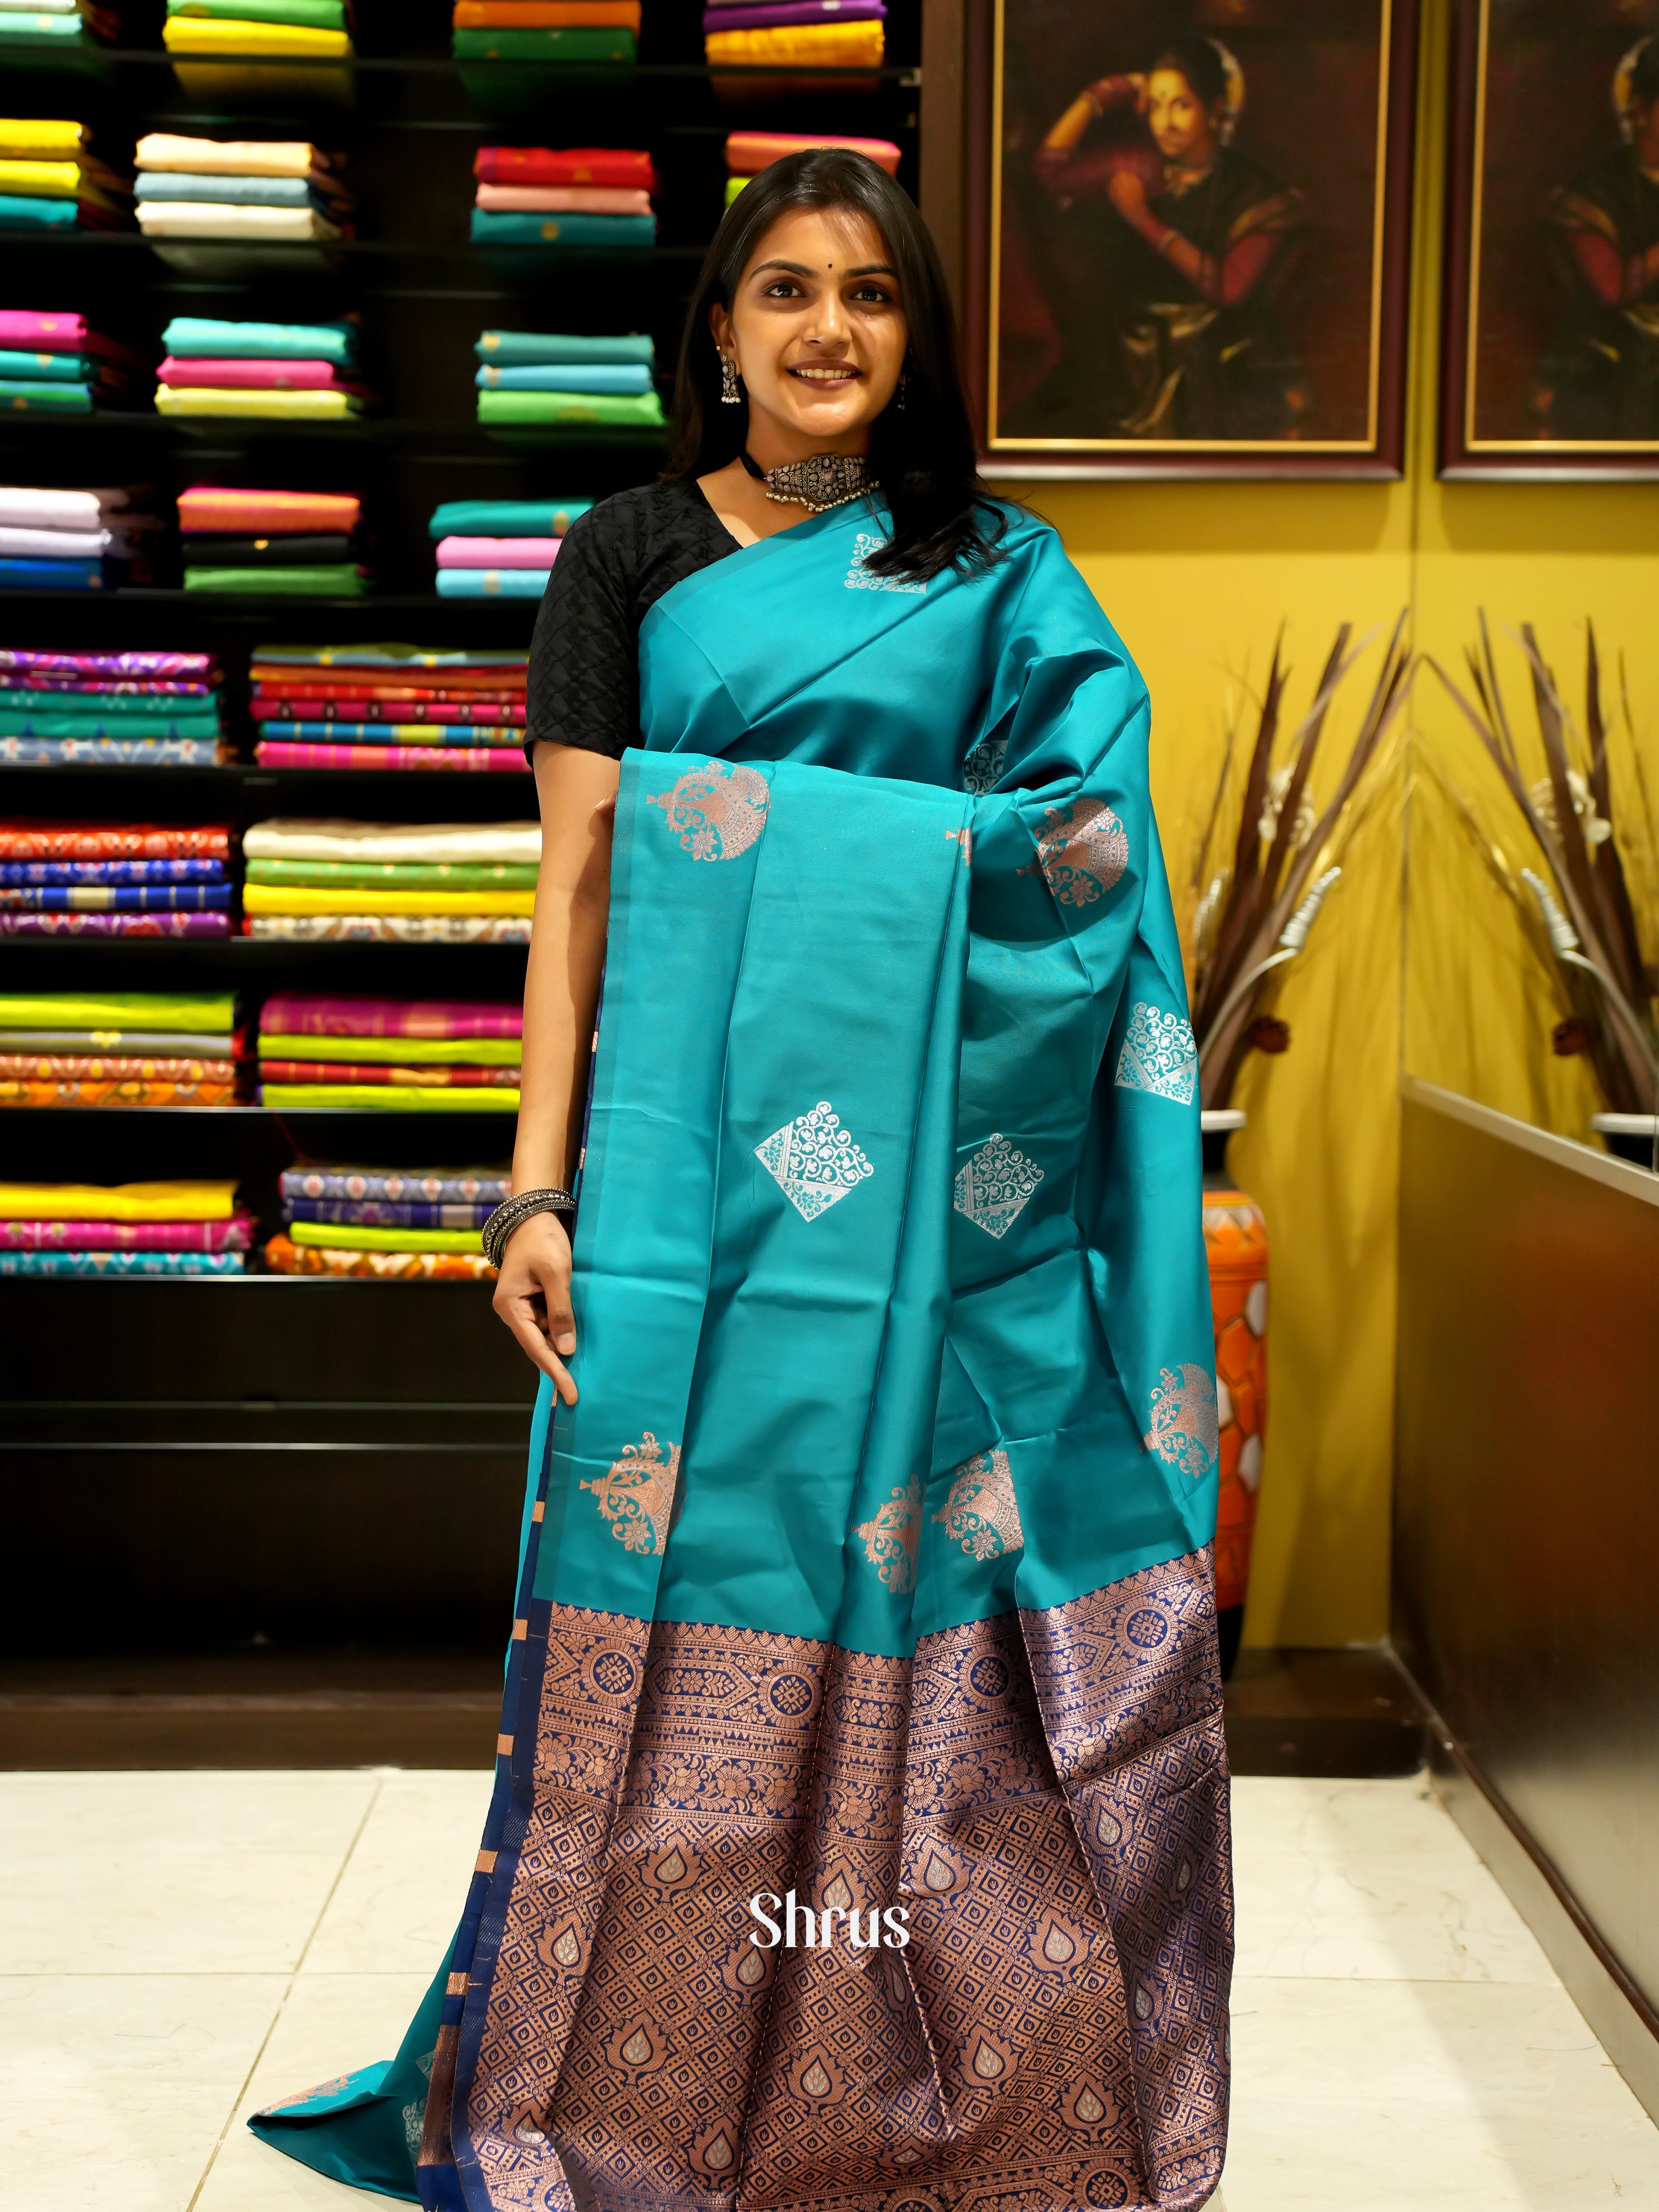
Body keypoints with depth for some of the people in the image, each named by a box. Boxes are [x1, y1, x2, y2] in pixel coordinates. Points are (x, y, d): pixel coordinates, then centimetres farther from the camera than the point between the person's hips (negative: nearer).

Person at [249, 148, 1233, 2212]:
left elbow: (1090, 843, 11)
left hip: (941, 1157, 1)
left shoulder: (1000, 572, 11)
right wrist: (540, 1186, -7)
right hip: (701, 1142, -1)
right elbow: (577, 879, 1)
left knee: (919, 1565, 4)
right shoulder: (632, 552, 7)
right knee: (687, 1582, 1)